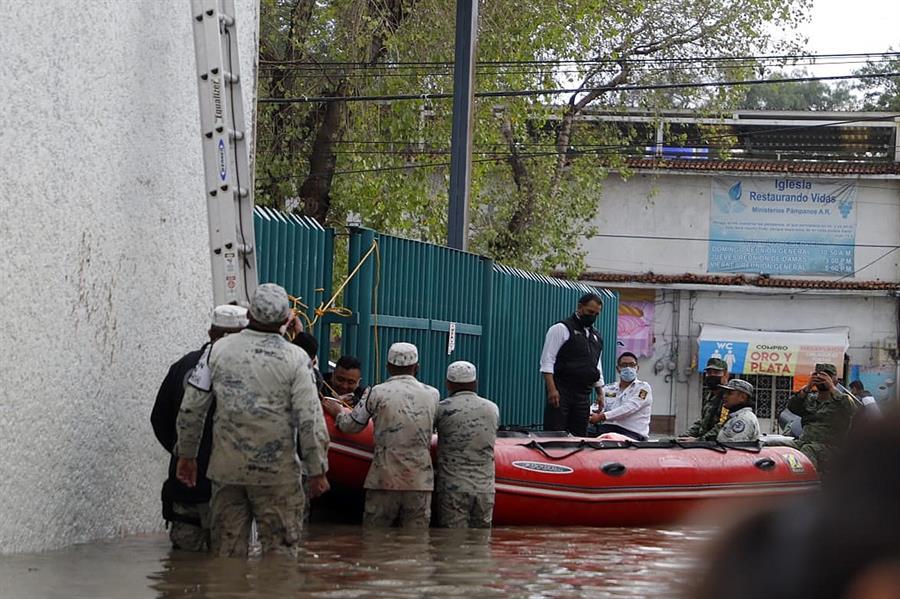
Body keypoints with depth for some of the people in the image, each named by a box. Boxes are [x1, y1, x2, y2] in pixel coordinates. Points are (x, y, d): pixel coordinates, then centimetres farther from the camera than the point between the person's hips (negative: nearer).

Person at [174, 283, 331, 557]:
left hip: (226, 468, 3)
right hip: (277, 471, -3)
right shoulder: (295, 358, -7)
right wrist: (318, 470, -1)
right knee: (280, 549, 2)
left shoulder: (219, 350, 2)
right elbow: (310, 421, -9)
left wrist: (187, 455, 17)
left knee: (227, 549, 9)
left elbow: (191, 408, 6)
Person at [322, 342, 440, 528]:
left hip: (385, 479, -2)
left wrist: (337, 412, 26)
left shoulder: (378, 393, -4)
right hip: (420, 482, 2)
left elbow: (350, 425, 4)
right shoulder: (432, 395, 3)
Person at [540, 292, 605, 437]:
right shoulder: (561, 329, -2)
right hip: (561, 392, -7)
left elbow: (597, 368, 26)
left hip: (583, 395, 7)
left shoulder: (596, 337, 20)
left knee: (579, 436, 3)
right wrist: (551, 389, -18)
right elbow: (547, 361, -9)